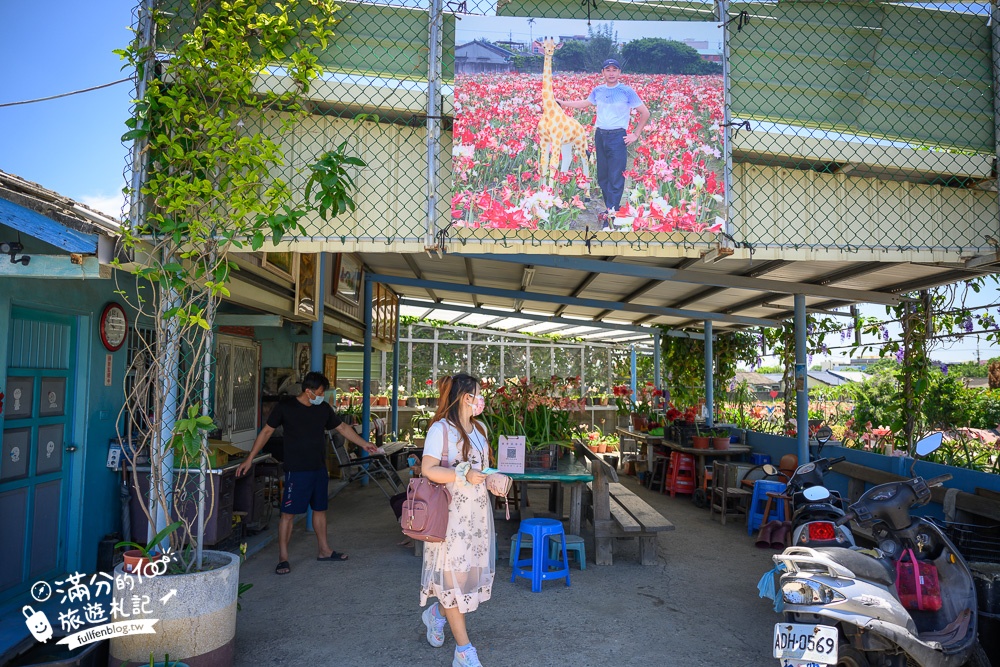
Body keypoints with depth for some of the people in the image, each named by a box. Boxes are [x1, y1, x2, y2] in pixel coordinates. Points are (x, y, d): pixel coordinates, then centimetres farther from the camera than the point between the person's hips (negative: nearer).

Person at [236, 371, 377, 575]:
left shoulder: (323, 408, 4)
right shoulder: (285, 407, -9)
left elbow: (342, 428, 15)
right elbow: (266, 431, -4)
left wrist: (364, 444, 13)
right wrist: (249, 459, -6)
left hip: (319, 469, 6)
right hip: (296, 471, -5)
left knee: (320, 509, 15)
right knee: (288, 513, -4)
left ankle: (324, 550, 28)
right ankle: (283, 558, 6)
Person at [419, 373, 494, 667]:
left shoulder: (479, 428, 13)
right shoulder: (441, 429, -11)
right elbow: (428, 469, -18)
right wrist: (464, 475, -24)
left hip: (478, 512, 8)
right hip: (452, 513, -7)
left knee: (472, 570, 11)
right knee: (454, 575, 1)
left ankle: (437, 613, 39)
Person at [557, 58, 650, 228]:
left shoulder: (627, 91, -4)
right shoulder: (598, 91, 8)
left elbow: (645, 113, 1)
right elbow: (584, 103, 28)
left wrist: (635, 135, -2)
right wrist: (561, 102, 29)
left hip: (618, 137, -5)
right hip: (600, 136, 5)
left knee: (615, 178, -8)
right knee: (602, 176, 10)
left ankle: (610, 215, -7)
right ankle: (611, 208, 23)